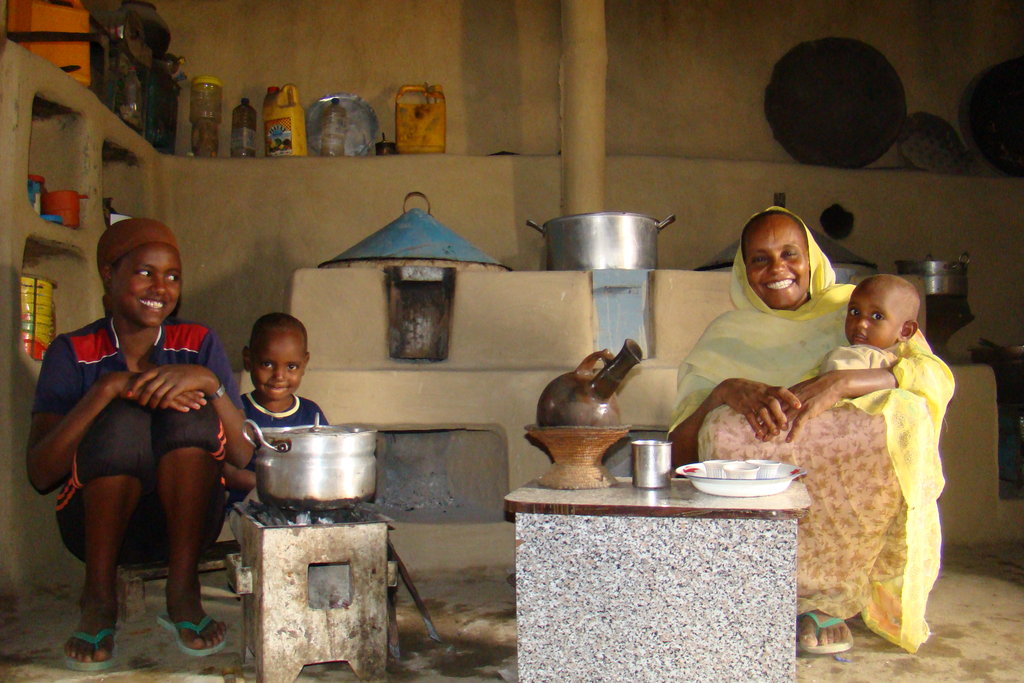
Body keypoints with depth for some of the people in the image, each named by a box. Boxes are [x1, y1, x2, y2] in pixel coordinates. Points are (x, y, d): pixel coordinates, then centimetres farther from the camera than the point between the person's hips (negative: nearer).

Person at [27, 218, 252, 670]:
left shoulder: (198, 344, 1)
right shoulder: (73, 354, -2)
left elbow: (244, 458, -9)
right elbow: (40, 475, -16)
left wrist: (209, 382, -25)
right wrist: (108, 388, -26)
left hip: (184, 520, 1)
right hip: (98, 525, -1)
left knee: (189, 410, -26)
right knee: (124, 420, -29)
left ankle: (183, 594, -17)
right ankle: (99, 599, -13)